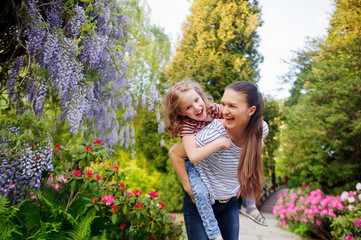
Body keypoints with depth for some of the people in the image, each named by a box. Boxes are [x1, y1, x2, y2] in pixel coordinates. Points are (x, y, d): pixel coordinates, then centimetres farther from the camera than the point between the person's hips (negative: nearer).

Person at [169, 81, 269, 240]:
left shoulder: (261, 128, -14)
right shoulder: (212, 134, -30)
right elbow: (175, 153, -18)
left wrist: (241, 180, 6)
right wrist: (188, 187, -16)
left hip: (230, 202, 5)